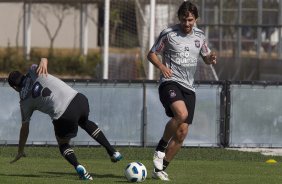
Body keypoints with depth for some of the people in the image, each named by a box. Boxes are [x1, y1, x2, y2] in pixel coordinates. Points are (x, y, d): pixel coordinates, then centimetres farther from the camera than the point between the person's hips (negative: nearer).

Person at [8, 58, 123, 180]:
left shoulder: (24, 101, 14)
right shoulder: (33, 72, 17)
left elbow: (24, 128, 20)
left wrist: (20, 152, 31)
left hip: (63, 117, -3)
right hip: (79, 100, 3)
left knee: (63, 144, 24)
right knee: (85, 123, 37)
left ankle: (78, 167, -6)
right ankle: (112, 152, 30)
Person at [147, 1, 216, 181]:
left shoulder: (199, 36, 10)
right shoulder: (169, 34, -3)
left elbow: (206, 57, 23)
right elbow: (151, 54, 4)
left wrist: (211, 58, -2)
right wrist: (162, 66, -16)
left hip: (189, 88, 5)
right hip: (170, 83, -5)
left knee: (182, 132, 0)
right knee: (181, 114, -34)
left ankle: (161, 169, 14)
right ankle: (160, 148, -13)